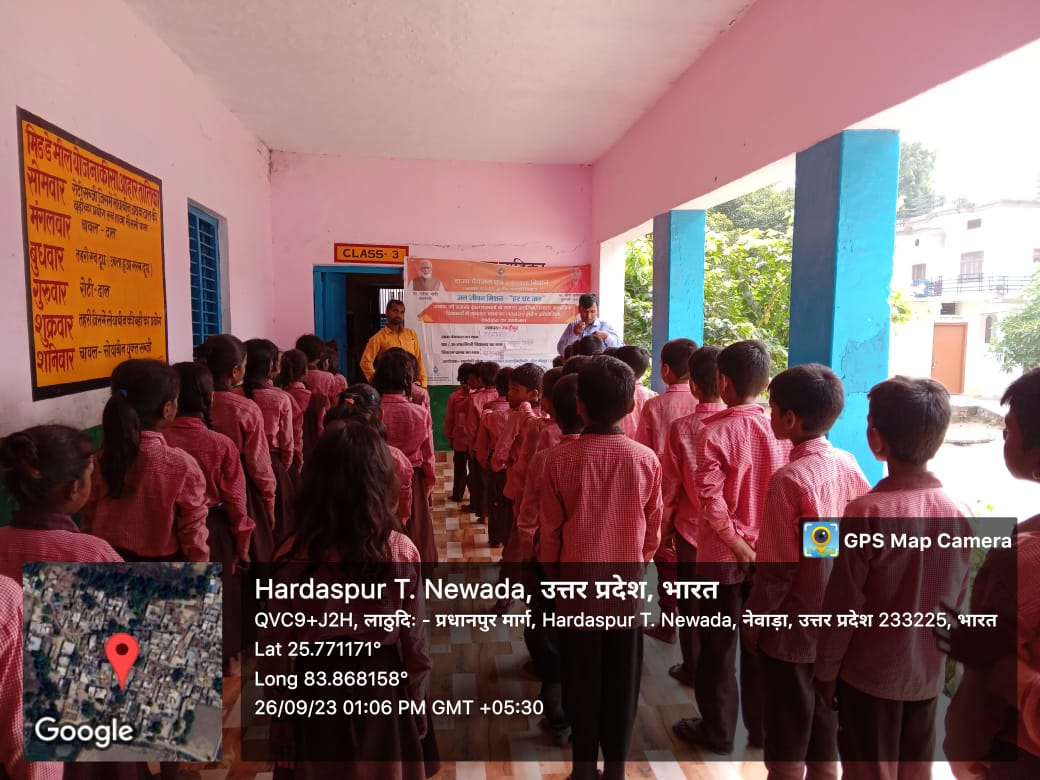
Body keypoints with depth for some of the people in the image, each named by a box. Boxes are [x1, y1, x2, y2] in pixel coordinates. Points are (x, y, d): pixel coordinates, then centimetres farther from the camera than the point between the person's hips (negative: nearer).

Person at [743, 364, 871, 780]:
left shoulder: (789, 478, -23)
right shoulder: (848, 465, -4)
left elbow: (777, 568, -20)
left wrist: (754, 621, -7)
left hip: (793, 629, -6)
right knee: (825, 744, 22)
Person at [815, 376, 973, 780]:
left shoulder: (867, 512, -23)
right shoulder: (961, 513, -7)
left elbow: (843, 604, -17)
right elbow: (958, 600, 4)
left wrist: (826, 671, -5)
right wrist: (941, 653, 18)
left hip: (870, 674, -5)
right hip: (929, 672, 5)